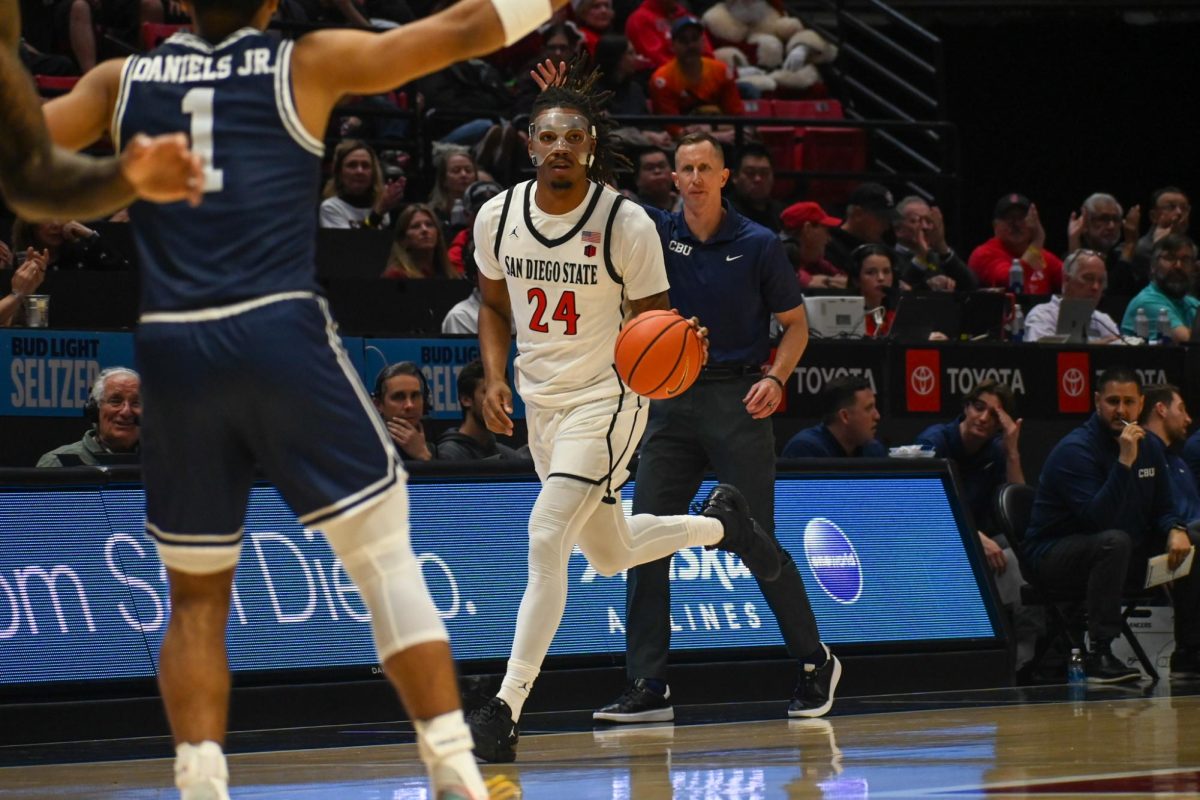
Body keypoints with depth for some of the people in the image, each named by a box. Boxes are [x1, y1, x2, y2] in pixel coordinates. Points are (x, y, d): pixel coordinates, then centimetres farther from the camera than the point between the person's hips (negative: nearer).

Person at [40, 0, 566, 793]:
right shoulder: (308, 65, 8)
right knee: (387, 555, 3)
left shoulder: (121, 81, 13)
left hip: (171, 349, 2)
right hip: (283, 335, -2)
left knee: (197, 596, 13)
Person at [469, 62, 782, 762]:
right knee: (611, 555, 19)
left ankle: (508, 709, -17)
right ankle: (719, 524, 48)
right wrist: (496, 378, -3)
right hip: (541, 403, 6)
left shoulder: (628, 224, -17)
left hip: (606, 400, -6)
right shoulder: (498, 216, -5)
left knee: (545, 540, -21)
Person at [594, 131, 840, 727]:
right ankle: (647, 688, 0)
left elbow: (796, 323, 5)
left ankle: (815, 663, 15)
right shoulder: (657, 232, 4)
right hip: (672, 398, 3)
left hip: (738, 402, -3)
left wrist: (775, 378, -12)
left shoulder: (758, 245, -1)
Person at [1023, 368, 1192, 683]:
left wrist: (1176, 530, -11)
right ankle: (1098, 654, -36)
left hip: (1128, 550, 8)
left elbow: (1162, 511, 13)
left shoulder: (1147, 449, 5)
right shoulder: (1075, 450, -18)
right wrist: (1124, 461, -35)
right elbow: (1097, 519, -30)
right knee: (1114, 541, -37)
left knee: (1187, 544, -5)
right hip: (1054, 554, -8)